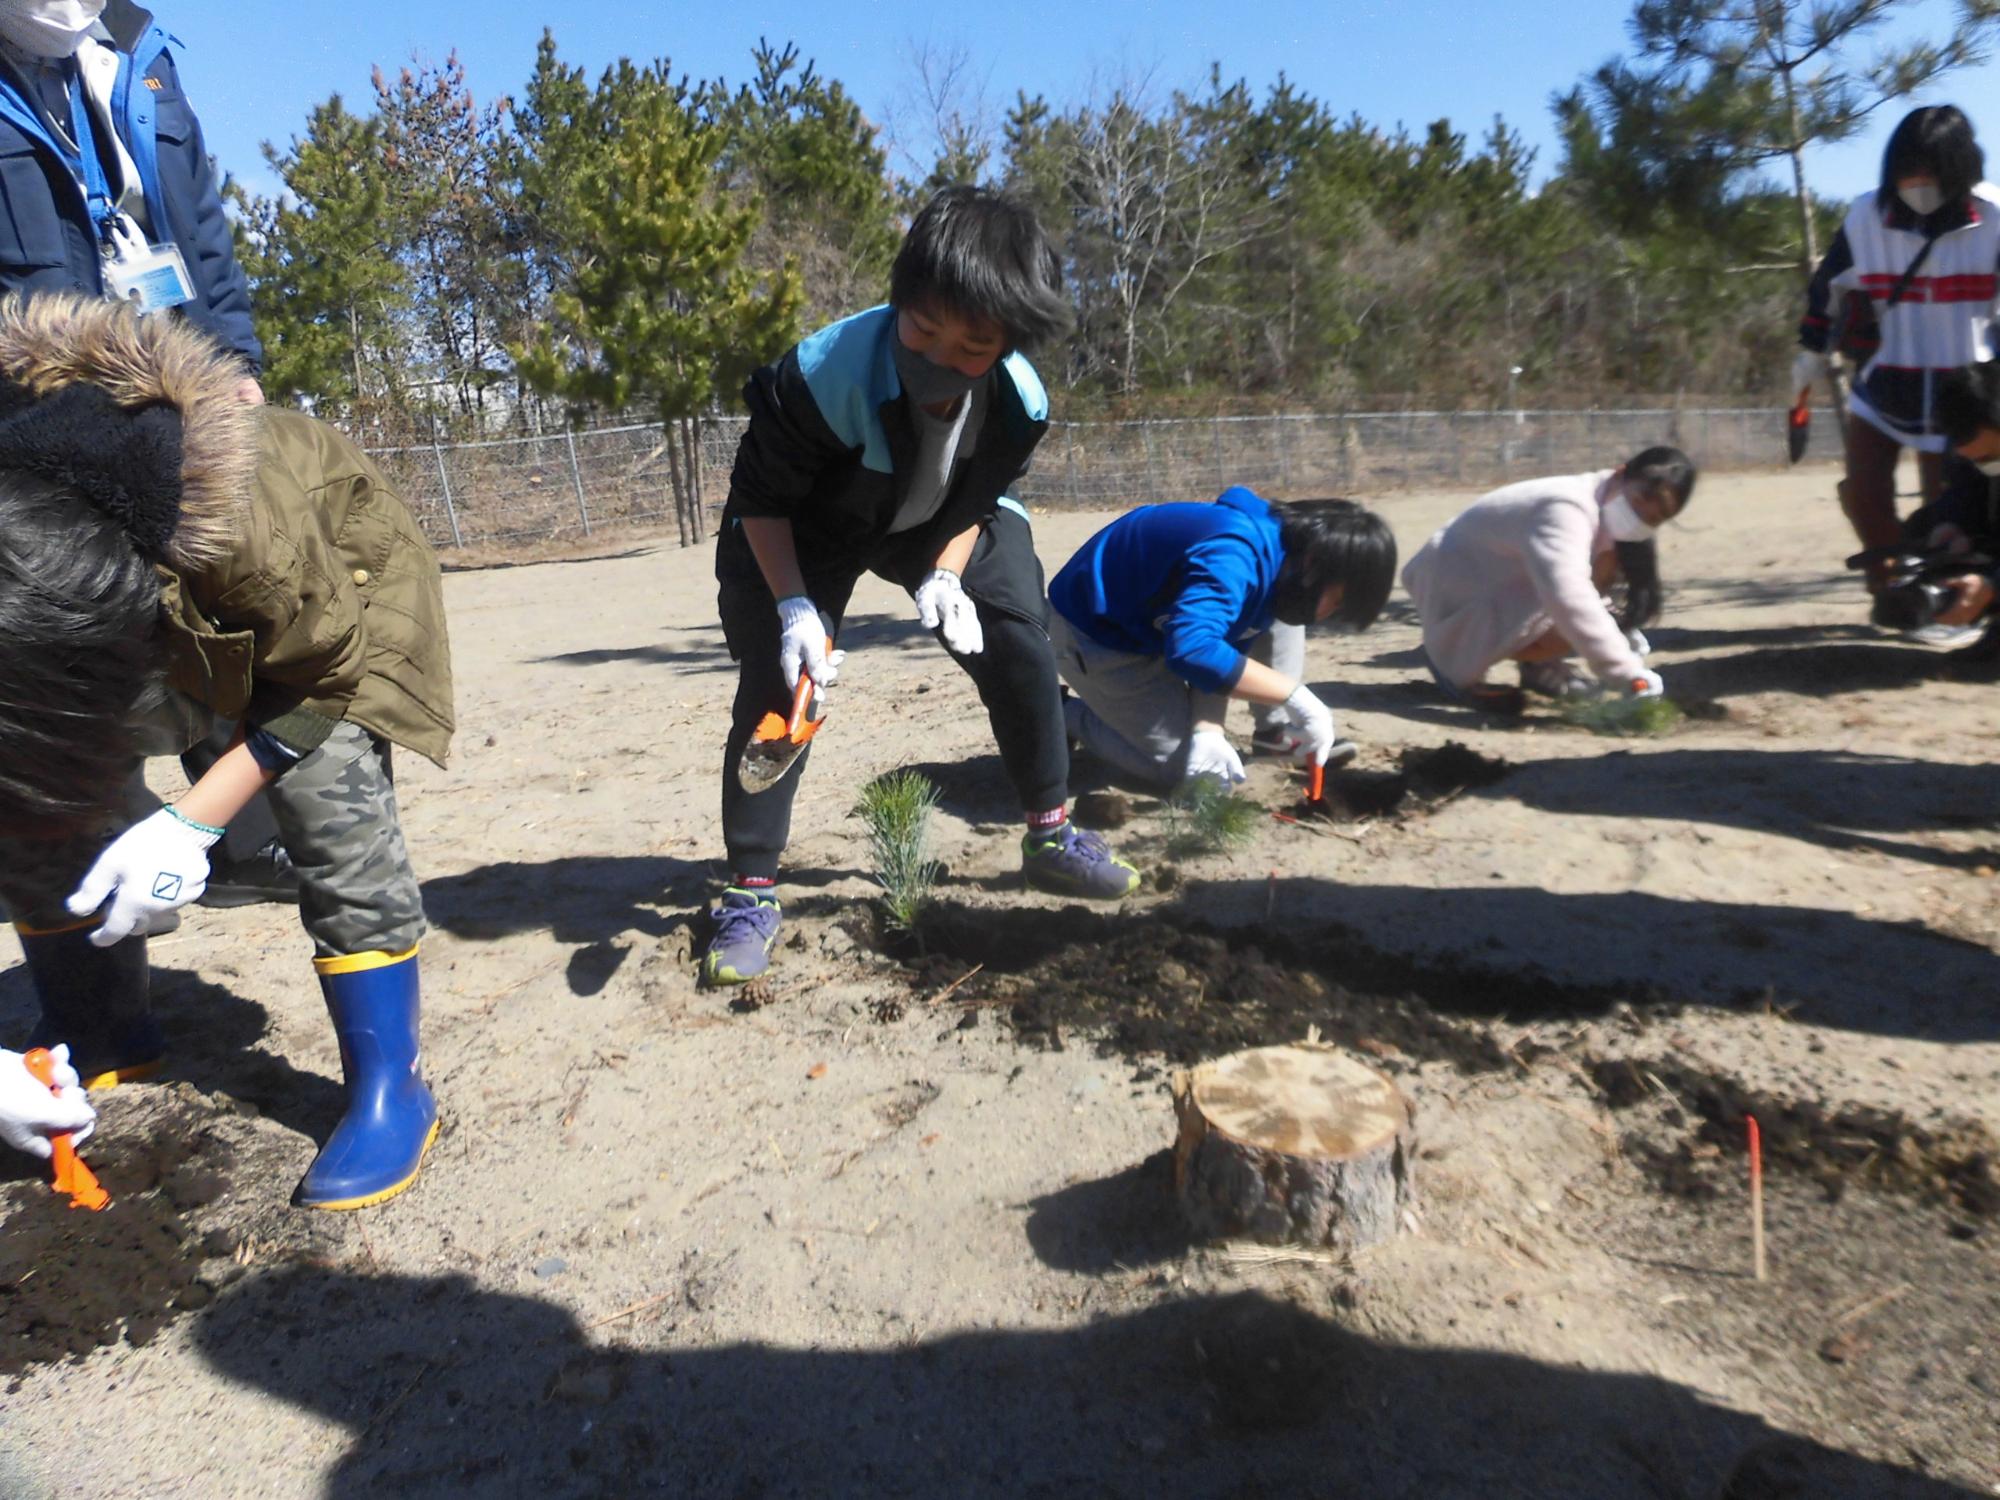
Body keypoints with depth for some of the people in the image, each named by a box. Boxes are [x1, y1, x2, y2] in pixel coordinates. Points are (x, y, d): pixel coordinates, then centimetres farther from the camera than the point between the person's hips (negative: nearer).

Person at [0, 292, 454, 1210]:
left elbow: (330, 669, -24)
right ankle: (100, 1036, 21)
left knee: (328, 796, -25)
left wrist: (193, 823, -30)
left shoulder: (249, 527, -43)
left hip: (336, 570, -4)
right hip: (181, 606, 5)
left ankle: (389, 1091, -13)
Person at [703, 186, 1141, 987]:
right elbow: (760, 497, -24)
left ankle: (1051, 836, 9)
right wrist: (794, 605, -33)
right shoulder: (820, 377, -39)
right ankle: (750, 891, -3)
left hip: (940, 526, 3)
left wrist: (947, 574, -21)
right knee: (776, 678, -14)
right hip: (807, 532, -3)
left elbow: (979, 494, -6)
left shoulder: (1020, 402, -26)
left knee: (1019, 643, -7)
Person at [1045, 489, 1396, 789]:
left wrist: (1208, 730, -24)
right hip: (1096, 635, -9)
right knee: (1176, 765, -8)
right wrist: (1296, 695, -43)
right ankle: (1064, 713, 9)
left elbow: (1228, 652, -7)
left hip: (1154, 624, 9)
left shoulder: (1285, 561, -4)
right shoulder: (1234, 559, -36)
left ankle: (1277, 727, 7)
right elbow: (1192, 650, -49)